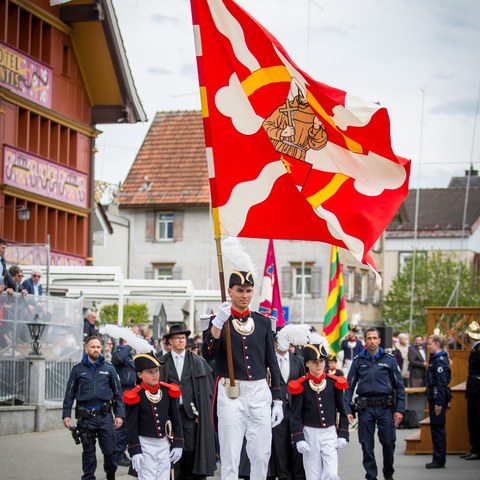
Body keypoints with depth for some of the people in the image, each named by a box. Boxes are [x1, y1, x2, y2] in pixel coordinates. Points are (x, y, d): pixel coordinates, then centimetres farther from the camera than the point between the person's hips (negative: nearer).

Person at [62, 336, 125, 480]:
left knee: (109, 450, 1)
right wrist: (66, 414, -1)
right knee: (88, 452, 6)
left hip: (105, 416, 0)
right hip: (85, 418, 0)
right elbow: (70, 394, 8)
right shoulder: (78, 369, 5)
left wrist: (120, 414, 1)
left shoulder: (108, 369, 7)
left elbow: (118, 393, 8)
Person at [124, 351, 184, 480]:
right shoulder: (135, 396, -10)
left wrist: (178, 444, 5)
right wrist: (134, 452, -13)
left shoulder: (168, 391, 2)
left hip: (164, 444, 4)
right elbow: (131, 426, -8)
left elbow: (176, 420, 8)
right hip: (145, 445, -4)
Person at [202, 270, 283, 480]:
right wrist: (218, 324, -29)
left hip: (260, 392, 3)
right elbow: (207, 354, -15)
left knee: (262, 454, 5)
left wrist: (277, 400, 9)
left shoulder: (263, 322, 11)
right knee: (230, 456, -2)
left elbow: (272, 362, 14)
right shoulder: (220, 321, 1)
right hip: (231, 394, -3)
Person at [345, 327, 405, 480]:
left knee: (389, 443, 1)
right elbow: (349, 386, 7)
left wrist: (399, 409, -1)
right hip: (365, 408, 0)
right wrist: (347, 410, -3)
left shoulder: (389, 360, 5)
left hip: (385, 407, 0)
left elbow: (399, 386, 6)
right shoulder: (358, 361, 7)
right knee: (367, 446, 2)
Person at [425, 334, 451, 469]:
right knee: (436, 428, 13)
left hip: (439, 398, -10)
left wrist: (439, 403, -22)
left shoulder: (440, 360, -16)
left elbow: (442, 383, -20)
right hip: (434, 397, 10)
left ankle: (439, 460, -1)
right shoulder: (435, 358, 16)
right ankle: (438, 459, 18)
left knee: (438, 428, -5)